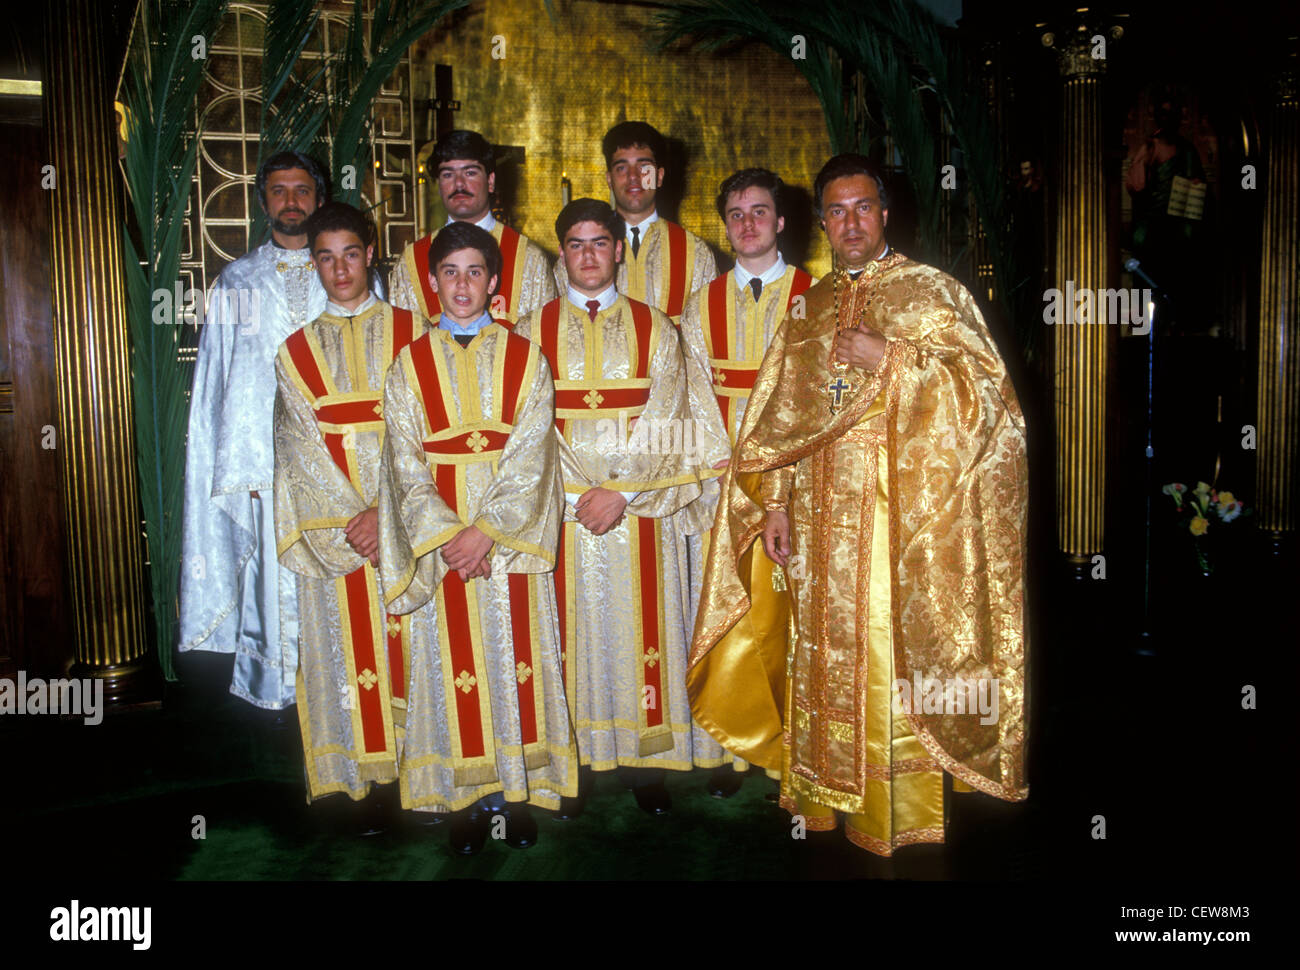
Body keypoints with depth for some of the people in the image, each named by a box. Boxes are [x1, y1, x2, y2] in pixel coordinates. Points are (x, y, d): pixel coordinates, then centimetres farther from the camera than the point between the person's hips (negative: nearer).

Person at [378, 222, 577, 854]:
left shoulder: (525, 359, 3)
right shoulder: (410, 365, 6)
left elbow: (529, 455, -6)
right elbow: (406, 463, -2)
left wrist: (487, 529, -17)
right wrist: (447, 534, -15)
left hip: (510, 537, 0)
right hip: (439, 541, 1)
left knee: (513, 657, 3)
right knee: (455, 664, 4)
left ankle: (518, 791, 16)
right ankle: (468, 797, 16)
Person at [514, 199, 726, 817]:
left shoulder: (655, 329, 7)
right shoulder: (533, 330, 7)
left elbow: (665, 423, -3)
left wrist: (621, 491, -14)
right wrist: (575, 494, -12)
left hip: (639, 506, 0)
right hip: (559, 503, 0)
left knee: (637, 623, 3)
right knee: (571, 626, 2)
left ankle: (645, 761, 13)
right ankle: (570, 764, 11)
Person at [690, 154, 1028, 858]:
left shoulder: (931, 292, 1)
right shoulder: (809, 310, 14)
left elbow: (984, 388, -7)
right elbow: (779, 418, 13)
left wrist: (889, 358, -15)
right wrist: (774, 502, 4)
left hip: (904, 515, -4)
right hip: (822, 522, 5)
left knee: (895, 655, -1)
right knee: (828, 653, 10)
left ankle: (898, 814, 13)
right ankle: (829, 799, 23)